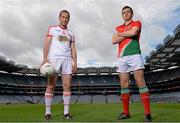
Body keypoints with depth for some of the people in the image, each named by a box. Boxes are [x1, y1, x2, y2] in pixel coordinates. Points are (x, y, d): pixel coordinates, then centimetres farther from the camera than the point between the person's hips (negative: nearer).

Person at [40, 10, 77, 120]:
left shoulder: (71, 34, 21)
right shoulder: (52, 29, 12)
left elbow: (73, 49, 14)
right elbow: (47, 44, 1)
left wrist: (75, 62, 1)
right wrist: (45, 58, -13)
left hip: (67, 59, 3)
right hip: (54, 58, -3)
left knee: (67, 85, -4)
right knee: (51, 86, -3)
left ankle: (66, 112, 2)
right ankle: (48, 112, 4)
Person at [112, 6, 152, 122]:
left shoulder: (137, 23, 13)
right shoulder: (118, 28, 24)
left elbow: (133, 32, -10)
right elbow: (114, 41, 6)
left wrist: (120, 34, 5)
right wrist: (127, 34, 0)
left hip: (134, 55, -4)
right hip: (122, 57, 4)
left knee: (140, 82, -10)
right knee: (123, 85, 2)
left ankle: (147, 113, -6)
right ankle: (126, 112, 10)